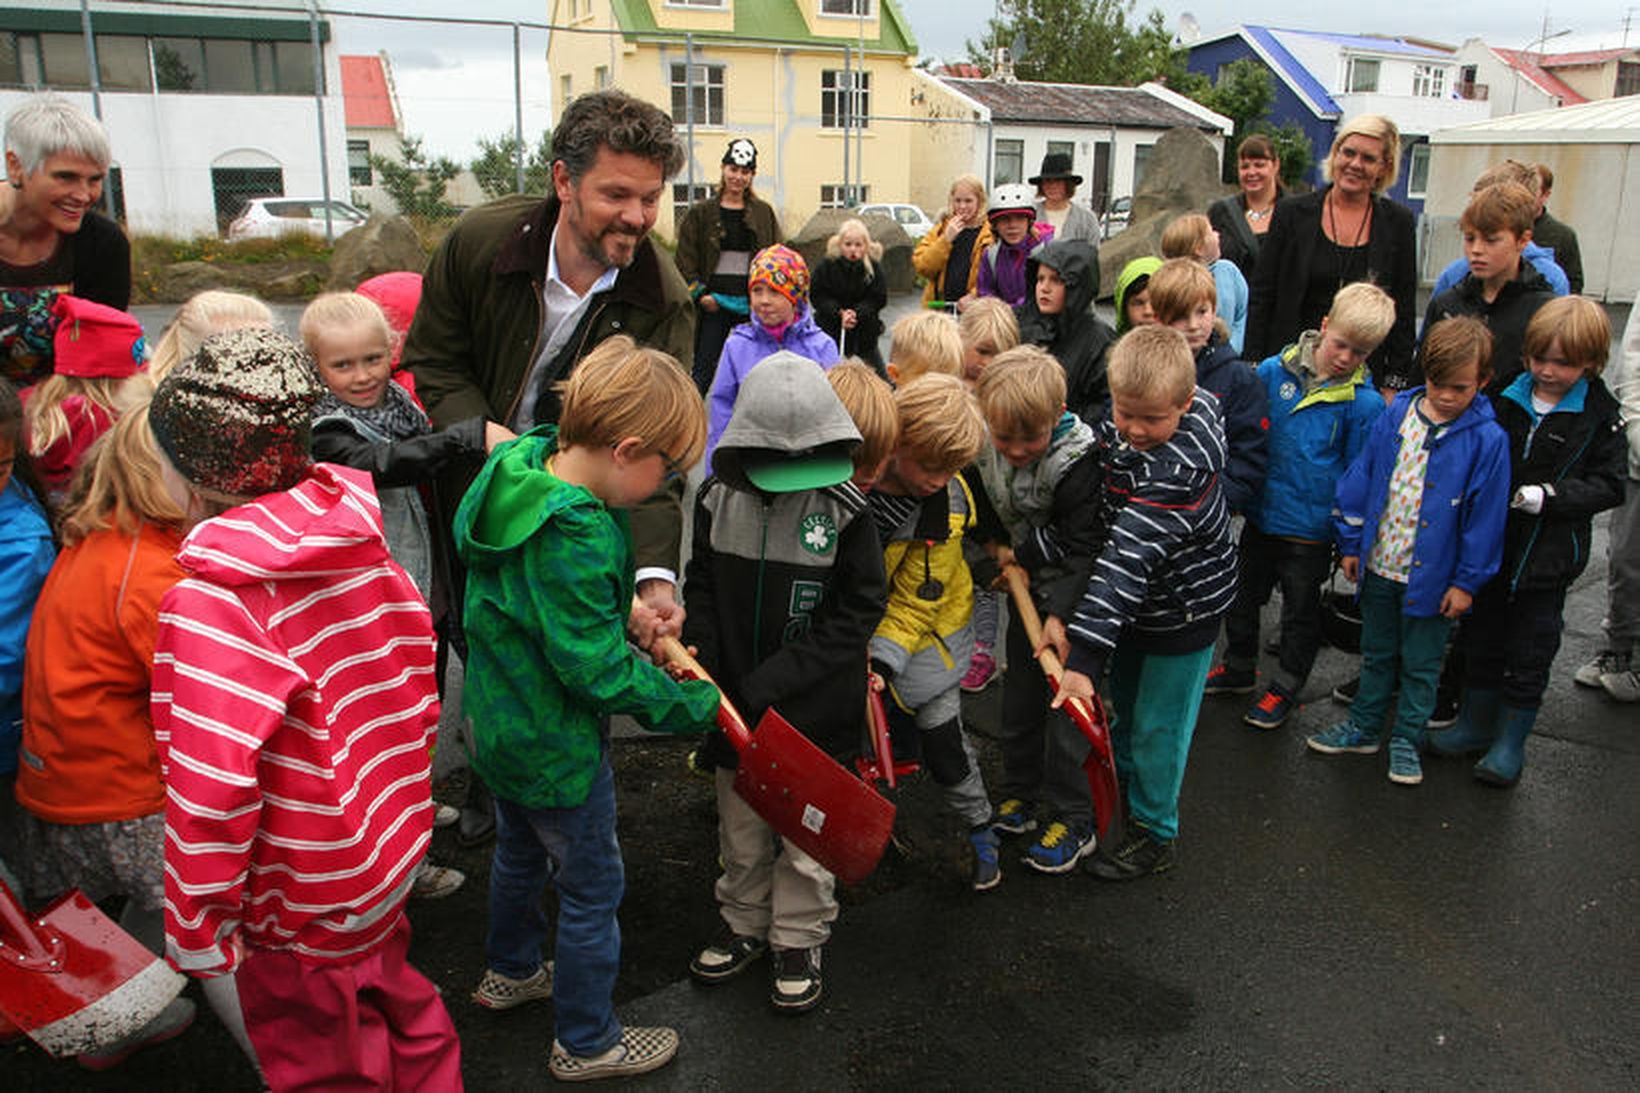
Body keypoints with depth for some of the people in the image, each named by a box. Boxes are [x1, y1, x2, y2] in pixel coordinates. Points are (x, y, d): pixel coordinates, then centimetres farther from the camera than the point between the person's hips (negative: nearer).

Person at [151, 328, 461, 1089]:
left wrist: (196, 932, -14)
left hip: (303, 912, -6)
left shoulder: (208, 608, -29)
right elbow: (416, 666, 2)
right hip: (389, 850, 7)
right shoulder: (362, 548, -9)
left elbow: (209, 793, -28)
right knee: (398, 1009, 29)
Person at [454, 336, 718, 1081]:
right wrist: (695, 706, -20)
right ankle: (585, 1043, 31)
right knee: (592, 886, 11)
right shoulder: (574, 538, -35)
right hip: (557, 746, -9)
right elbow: (598, 671, -30)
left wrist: (626, 612, 0)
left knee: (520, 851, 30)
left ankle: (511, 971, 55)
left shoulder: (526, 466, -7)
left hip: (505, 722, 9)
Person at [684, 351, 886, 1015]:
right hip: (734, 707, 3)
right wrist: (700, 658, -14)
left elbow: (860, 609, -14)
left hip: (813, 709, -3)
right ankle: (746, 926, 42)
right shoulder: (718, 497, -6)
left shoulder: (845, 508, -15)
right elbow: (702, 586, 5)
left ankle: (800, 942, 34)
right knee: (740, 829, 20)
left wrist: (769, 682, -19)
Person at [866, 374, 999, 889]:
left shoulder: (947, 506, -23)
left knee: (941, 733, 1)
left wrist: (882, 659, -30)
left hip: (924, 624, -1)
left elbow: (915, 602, -18)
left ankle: (981, 831, 24)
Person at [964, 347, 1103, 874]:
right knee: (1019, 691, 16)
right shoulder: (980, 448, -11)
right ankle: (1021, 792, 34)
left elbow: (1079, 543, -24)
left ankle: (1072, 819, 12)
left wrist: (1017, 555, -15)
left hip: (1070, 591, -6)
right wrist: (993, 548, -5)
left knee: (1066, 698, -2)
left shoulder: (1076, 462, -27)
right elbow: (980, 507, 8)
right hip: (1027, 586, 6)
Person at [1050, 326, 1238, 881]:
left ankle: (1153, 835, 27)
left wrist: (1085, 654, -48)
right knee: (1124, 702, 26)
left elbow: (1131, 557, -44)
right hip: (1134, 600, 7)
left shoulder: (1177, 470, -37)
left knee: (1158, 725, 7)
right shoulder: (1116, 423, -14)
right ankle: (1125, 779, 52)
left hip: (1183, 606, -7)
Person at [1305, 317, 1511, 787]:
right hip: (1379, 566, 3)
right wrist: (1351, 542, 5)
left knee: (1421, 664, 13)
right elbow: (1361, 478, 4)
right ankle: (1363, 726, 36)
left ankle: (1407, 739, 30)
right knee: (1377, 654, 20)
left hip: (1432, 576, -3)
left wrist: (1467, 580, -8)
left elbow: (1486, 516, -10)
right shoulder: (1395, 417, -4)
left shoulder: (1487, 441, -13)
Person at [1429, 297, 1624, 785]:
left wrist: (1549, 496, -21)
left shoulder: (1598, 415, -8)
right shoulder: (1506, 399, -1)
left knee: (1529, 654, 8)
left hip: (1548, 555, -3)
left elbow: (1608, 486, -9)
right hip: (1490, 544, 3)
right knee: (1481, 640, 16)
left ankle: (1511, 741, 23)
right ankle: (1475, 723, 34)